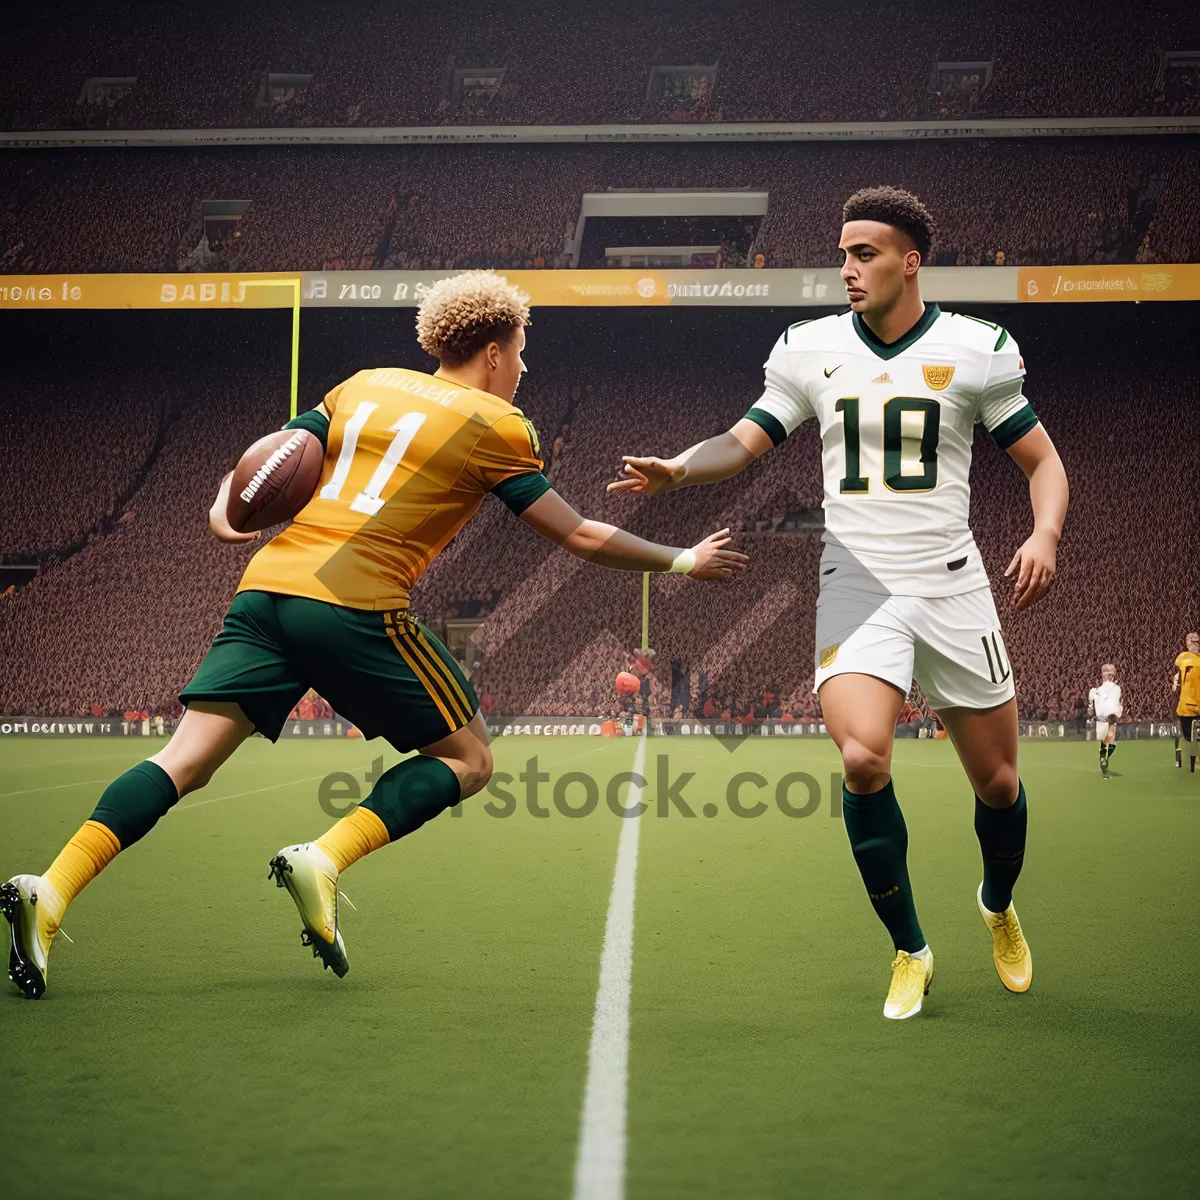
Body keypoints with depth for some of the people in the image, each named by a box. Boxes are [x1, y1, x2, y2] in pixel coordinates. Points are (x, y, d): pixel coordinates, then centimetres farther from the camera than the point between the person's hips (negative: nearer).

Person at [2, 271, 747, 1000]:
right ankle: (324, 862, -10)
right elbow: (580, 537, 10)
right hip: (356, 607, -6)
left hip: (266, 586, 6)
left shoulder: (367, 384, 23)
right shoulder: (497, 425, 7)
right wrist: (683, 562, 20)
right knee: (468, 760, 9)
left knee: (186, 762, 3)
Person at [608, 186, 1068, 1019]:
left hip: (952, 587, 0)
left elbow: (1043, 459, 5)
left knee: (997, 783, 6)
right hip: (857, 584, 0)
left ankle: (999, 905, 41)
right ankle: (910, 951, -3)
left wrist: (1045, 535, -14)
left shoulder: (977, 349, -1)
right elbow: (746, 441, 9)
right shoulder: (811, 349, 4)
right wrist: (677, 469, -11)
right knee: (863, 759, -23)